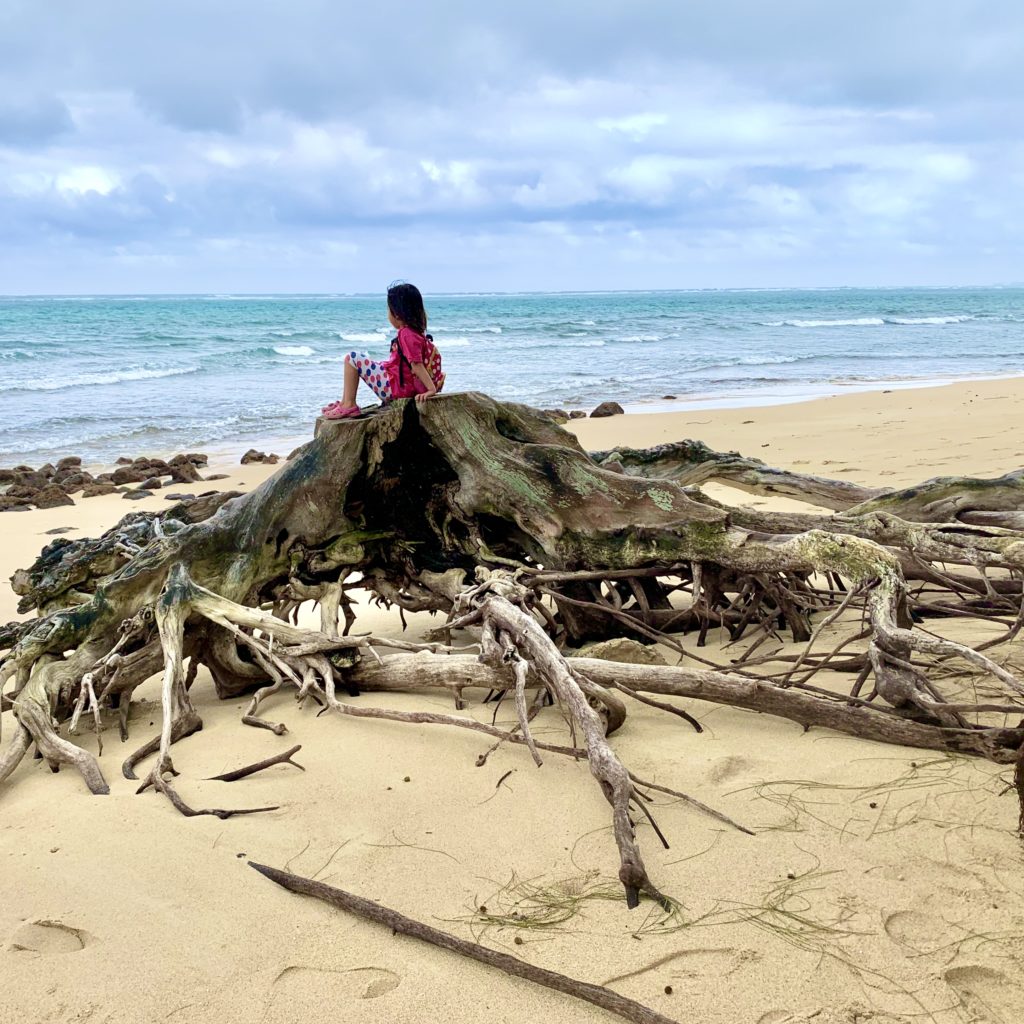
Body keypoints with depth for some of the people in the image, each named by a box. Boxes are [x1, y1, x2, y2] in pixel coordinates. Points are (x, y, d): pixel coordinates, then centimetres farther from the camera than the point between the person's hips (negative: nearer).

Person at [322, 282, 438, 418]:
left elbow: (417, 365, -25)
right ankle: (345, 402, 24)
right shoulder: (415, 331, 10)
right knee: (363, 358, 25)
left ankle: (349, 406, -5)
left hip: (394, 387, -10)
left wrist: (432, 390, -29)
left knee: (352, 358, -10)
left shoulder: (407, 334, -19)